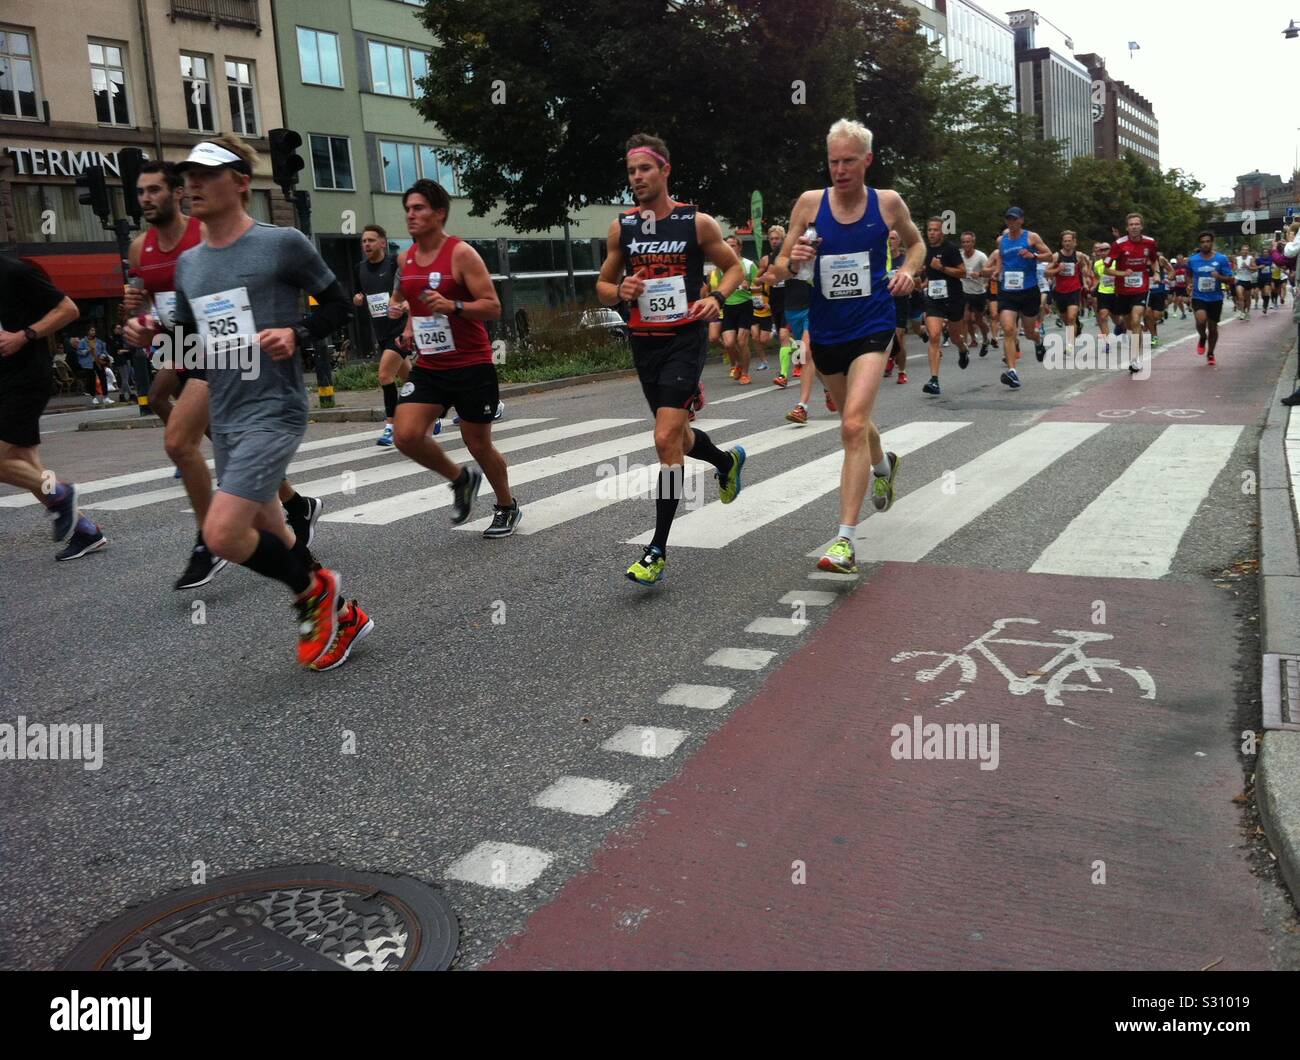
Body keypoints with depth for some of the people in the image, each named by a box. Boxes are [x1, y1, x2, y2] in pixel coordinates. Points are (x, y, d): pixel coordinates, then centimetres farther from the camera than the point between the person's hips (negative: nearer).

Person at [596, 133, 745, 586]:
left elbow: (735, 267, 5)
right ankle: (727, 461, 52)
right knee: (675, 435, 17)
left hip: (686, 338, -5)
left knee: (666, 439, -16)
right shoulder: (621, 227, 4)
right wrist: (620, 290, -11)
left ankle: (658, 549, -7)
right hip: (644, 341, 5)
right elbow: (602, 286, 12)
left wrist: (717, 298, -14)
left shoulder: (697, 222, -5)